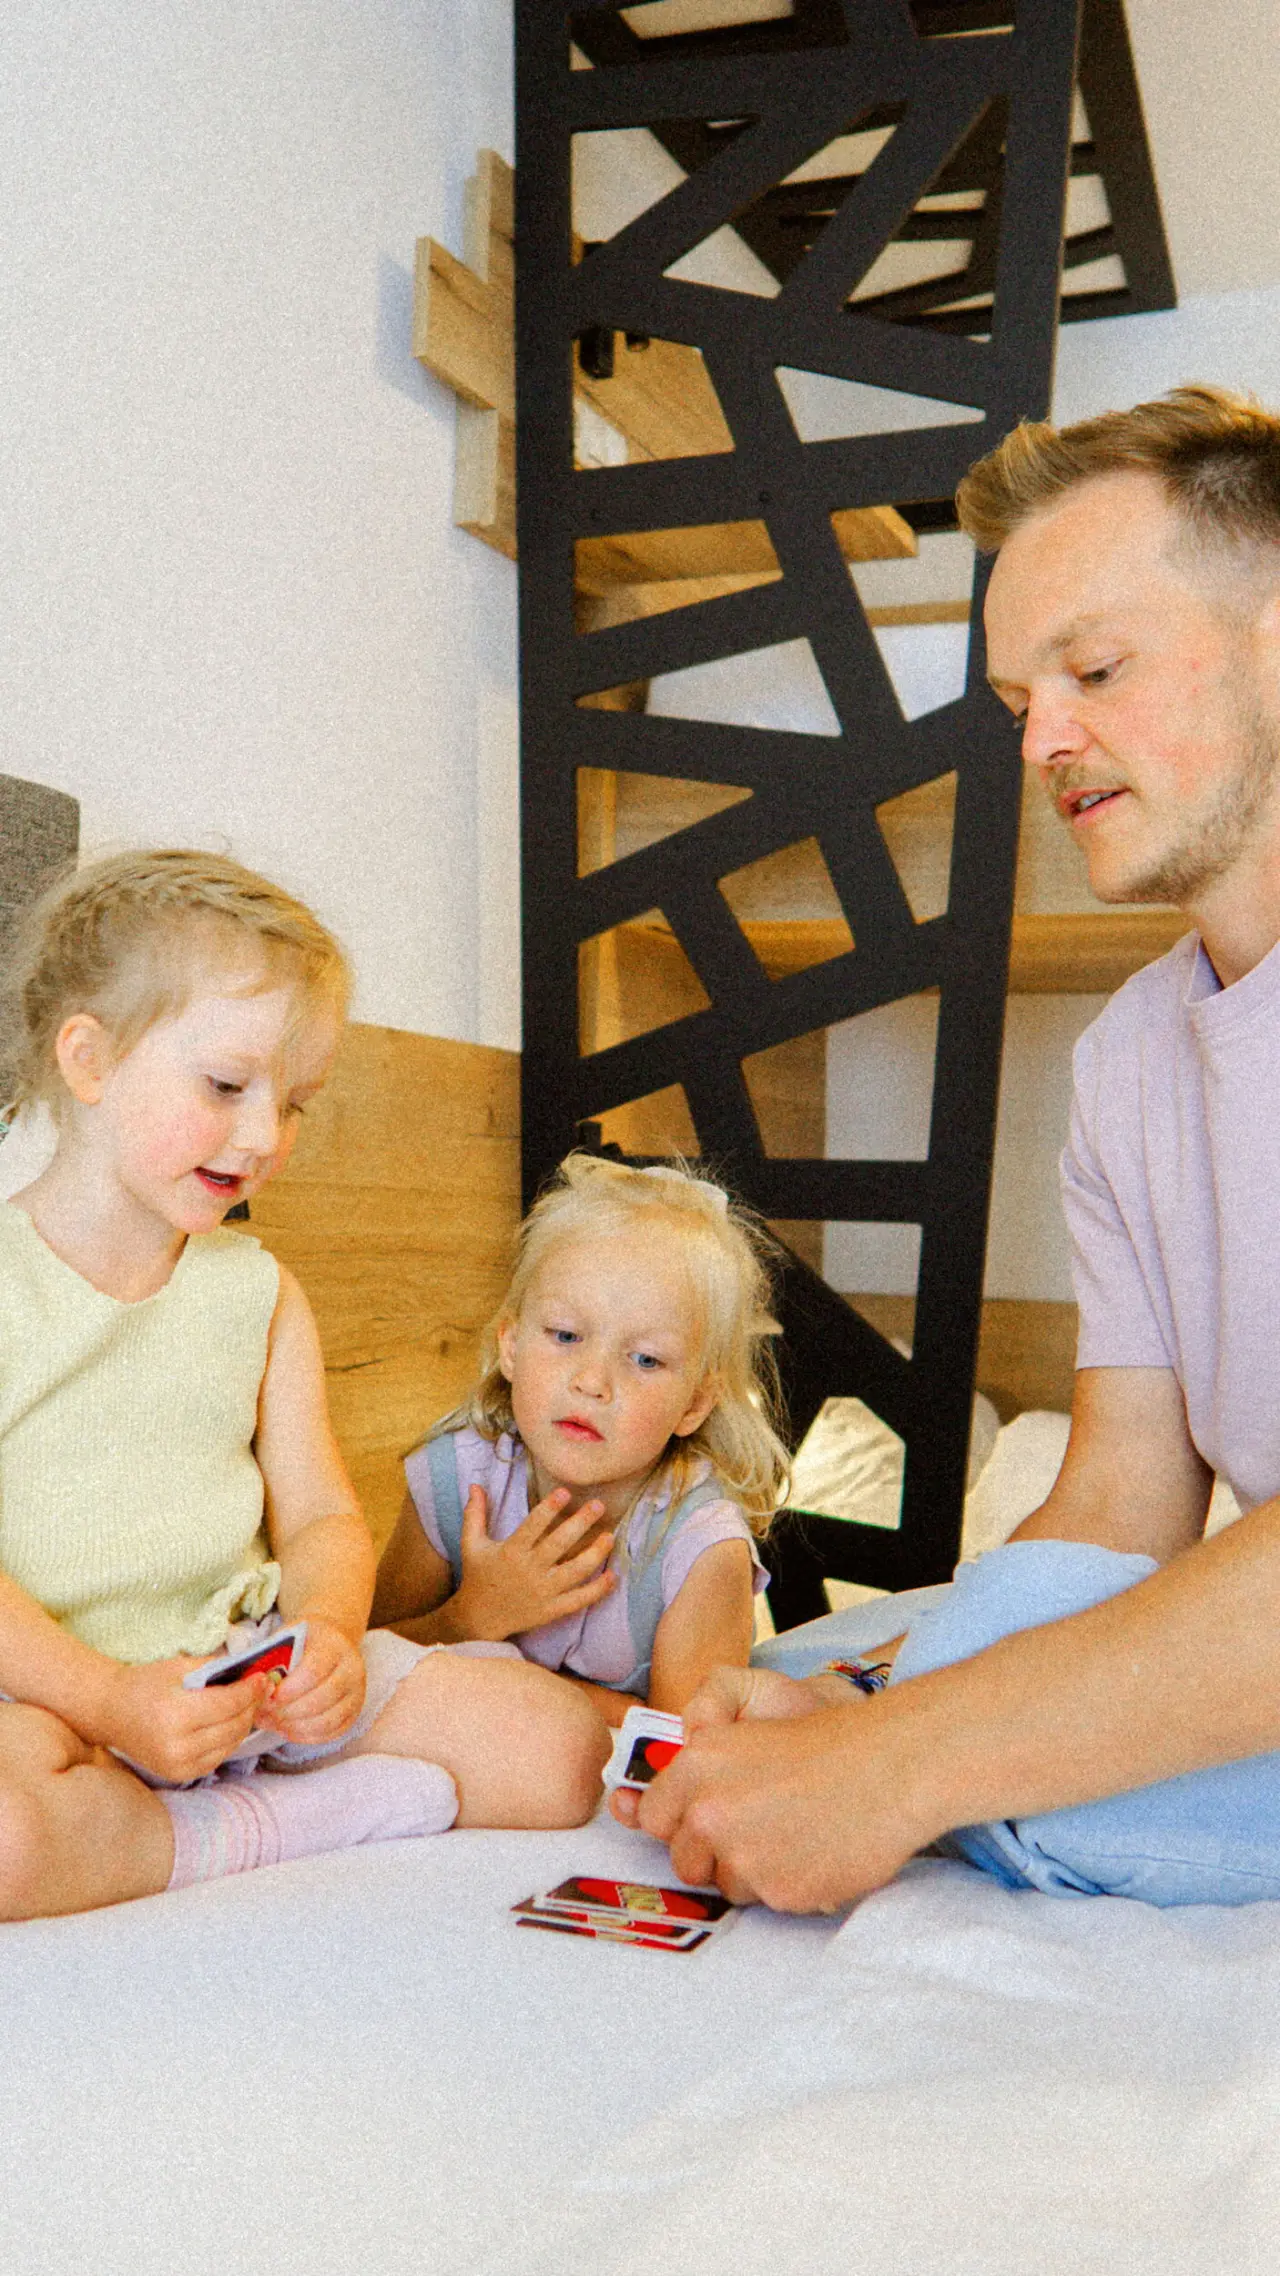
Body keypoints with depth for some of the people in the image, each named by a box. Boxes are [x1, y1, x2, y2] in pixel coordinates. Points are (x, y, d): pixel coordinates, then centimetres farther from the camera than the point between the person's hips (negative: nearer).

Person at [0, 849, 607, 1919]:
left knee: (559, 1750, -8)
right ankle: (270, 1826, -14)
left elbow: (322, 1519, 9)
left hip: (256, 1662, 5)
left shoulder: (258, 1290, 11)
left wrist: (329, 1630, -14)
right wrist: (108, 1698, -23)